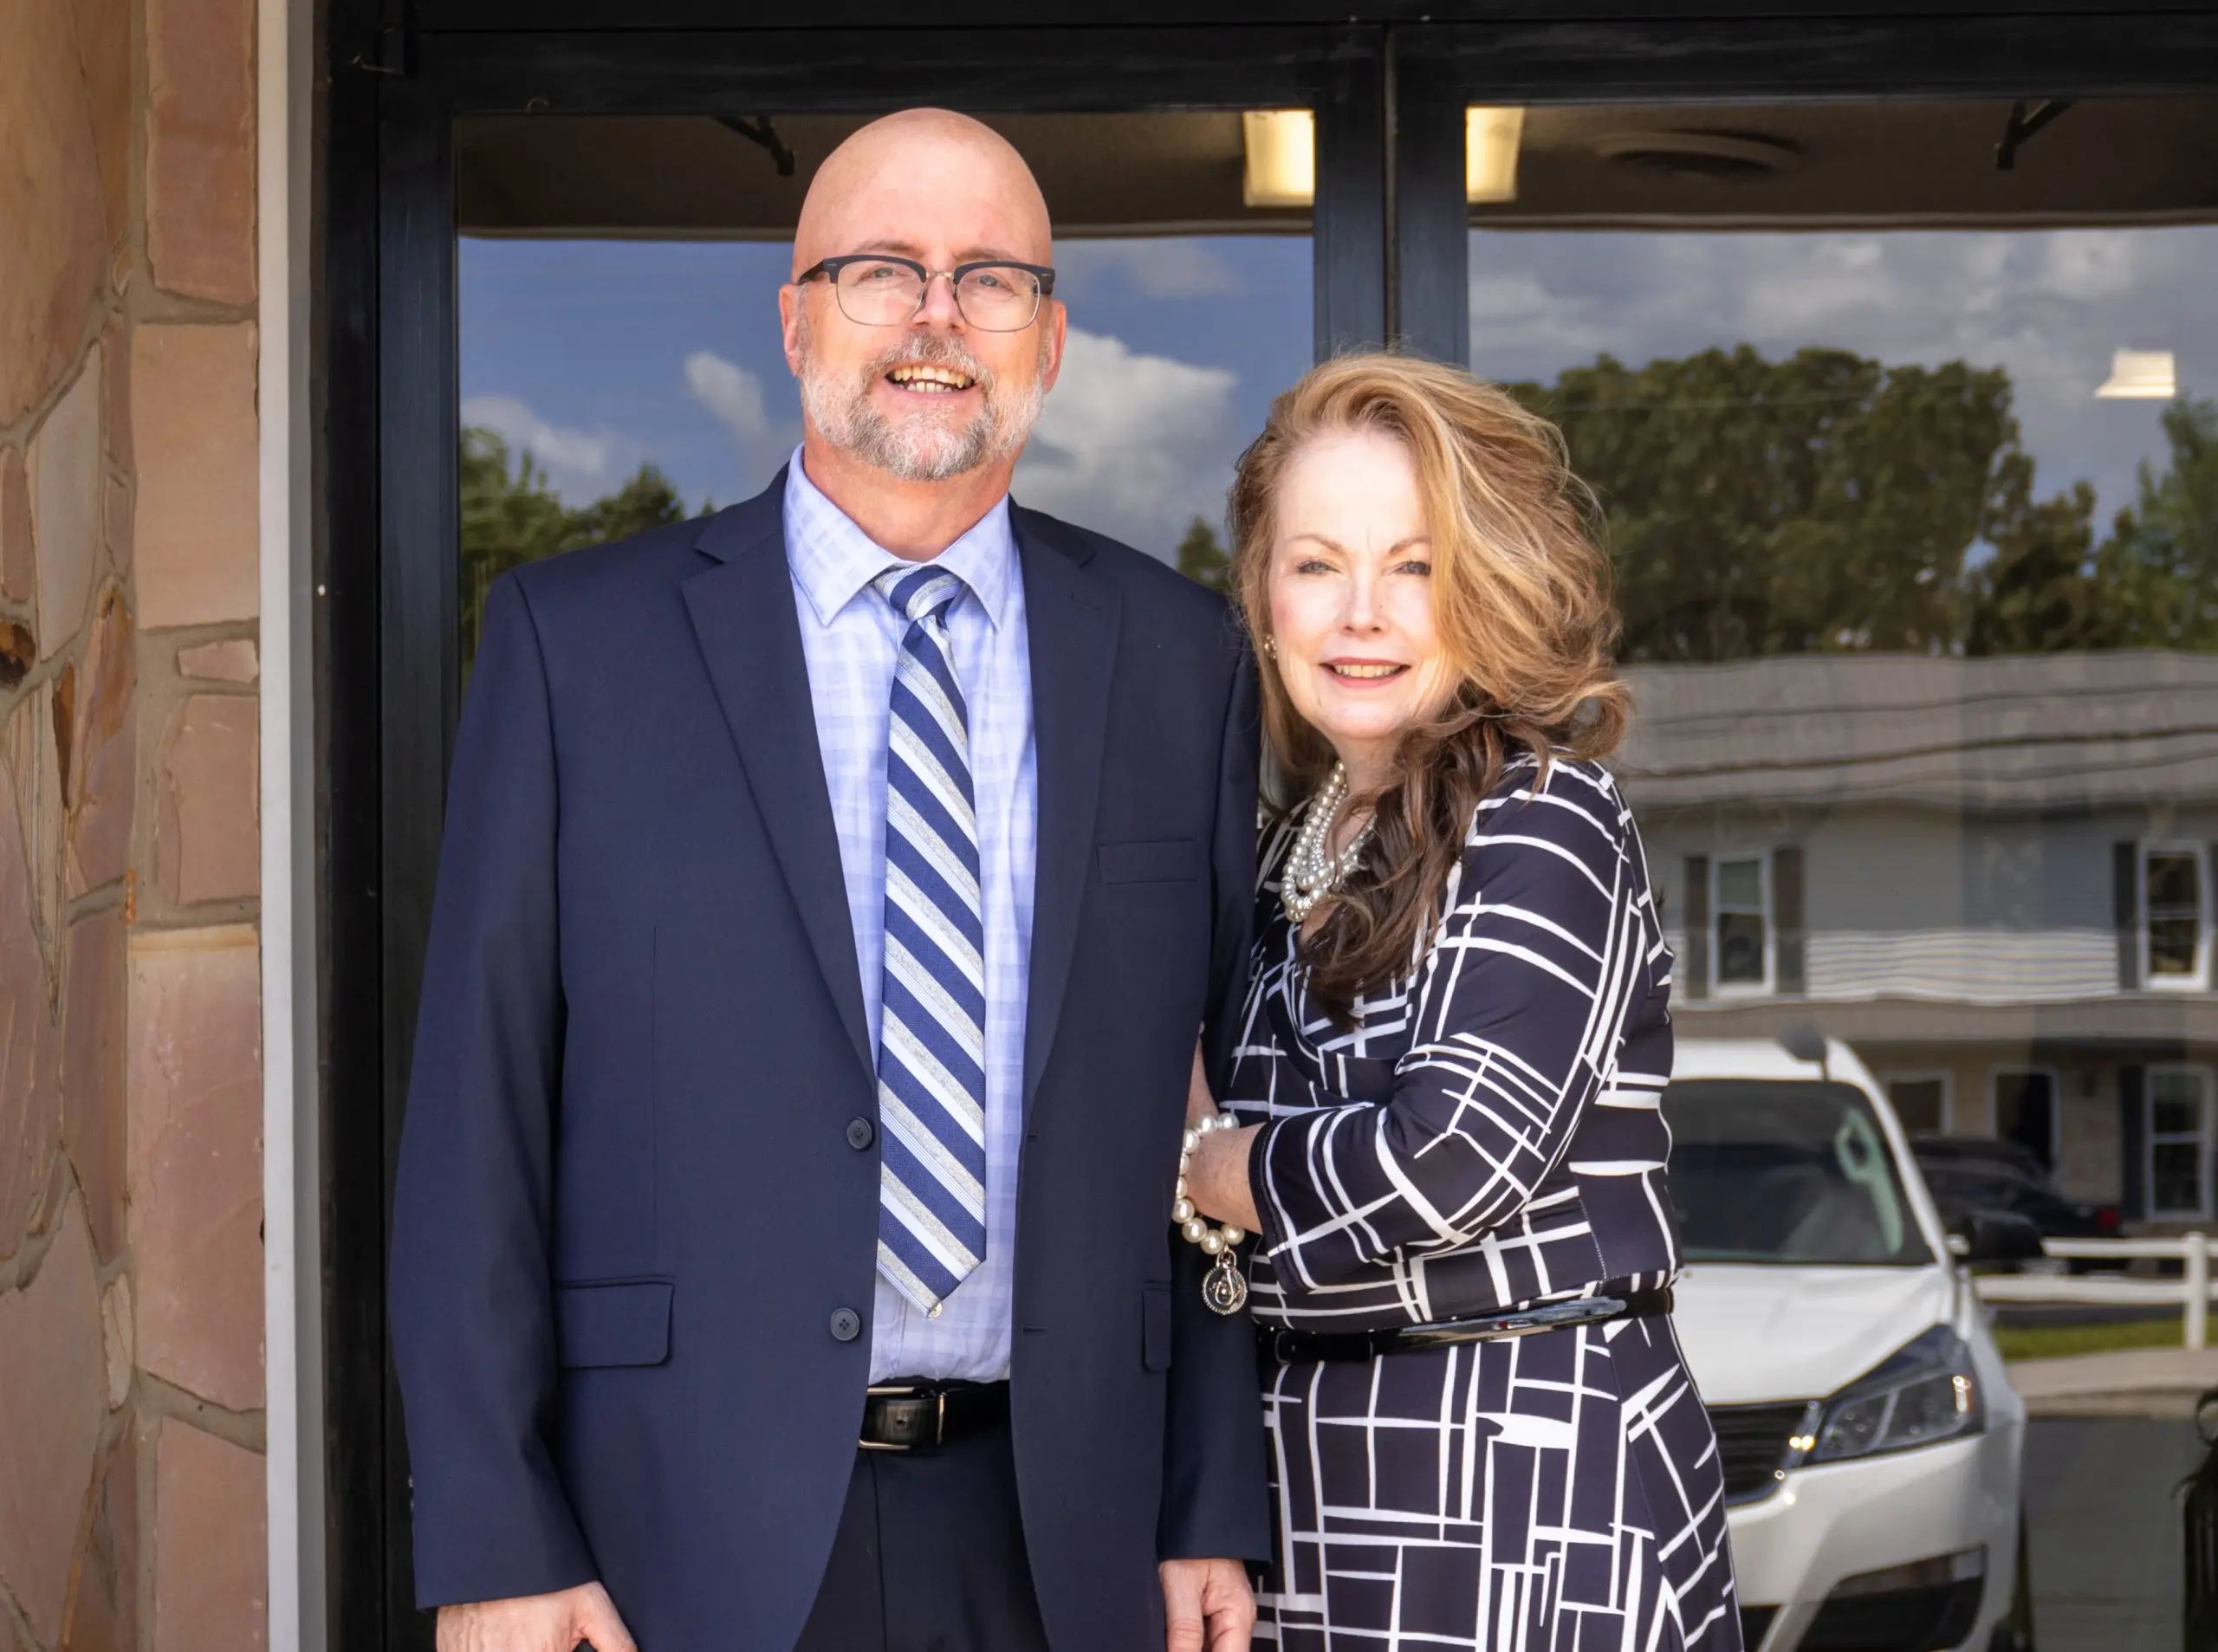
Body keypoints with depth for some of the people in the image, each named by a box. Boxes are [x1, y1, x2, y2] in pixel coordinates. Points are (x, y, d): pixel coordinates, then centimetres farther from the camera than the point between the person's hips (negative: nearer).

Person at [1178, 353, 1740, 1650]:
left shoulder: (1542, 823, -10)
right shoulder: (1297, 846, 12)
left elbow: (1460, 1155, -21)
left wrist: (1210, 1165, -7)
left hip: (1537, 1476, -7)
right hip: (1311, 1469, 7)